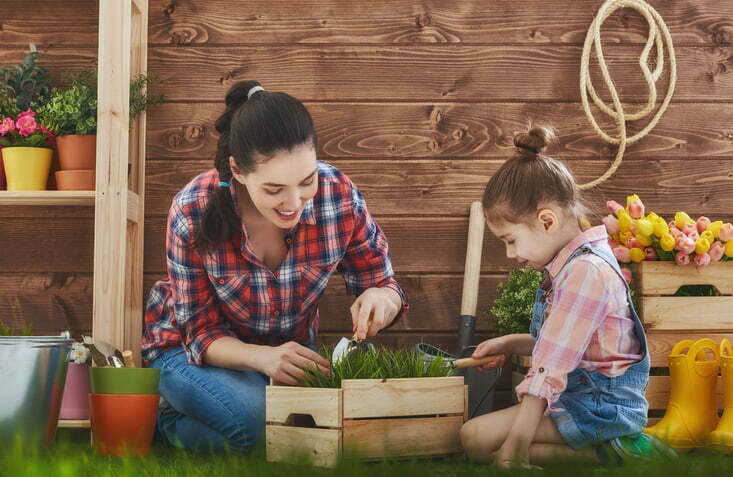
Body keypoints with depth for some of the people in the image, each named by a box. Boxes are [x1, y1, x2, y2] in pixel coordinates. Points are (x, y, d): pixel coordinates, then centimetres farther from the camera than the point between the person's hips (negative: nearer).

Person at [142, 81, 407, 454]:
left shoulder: (339, 196, -21)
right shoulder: (193, 213, -27)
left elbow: (381, 283, -6)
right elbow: (202, 332, -19)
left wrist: (381, 298, -33)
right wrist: (263, 357, -41)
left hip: (290, 350, 4)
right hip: (192, 350, -4)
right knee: (261, 419, -34)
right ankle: (169, 425, 2)